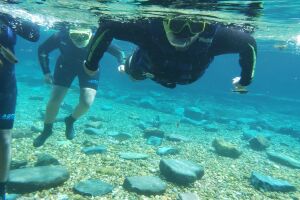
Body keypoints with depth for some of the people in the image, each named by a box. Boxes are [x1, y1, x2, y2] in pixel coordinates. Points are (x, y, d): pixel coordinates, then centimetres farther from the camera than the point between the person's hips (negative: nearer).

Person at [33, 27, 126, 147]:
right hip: (66, 64, 1)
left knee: (86, 102, -17)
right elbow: (42, 50, -13)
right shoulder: (61, 36, -31)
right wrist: (46, 72, -19)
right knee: (55, 99, -4)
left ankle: (70, 121, 17)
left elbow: (119, 52, -20)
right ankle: (47, 130, 23)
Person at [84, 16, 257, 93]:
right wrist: (91, 63, -23)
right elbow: (107, 27, -33)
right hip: (148, 67, -1)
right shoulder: (148, 28, -48)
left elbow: (248, 43, -25)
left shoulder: (213, 34, -45)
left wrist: (245, 81, -12)